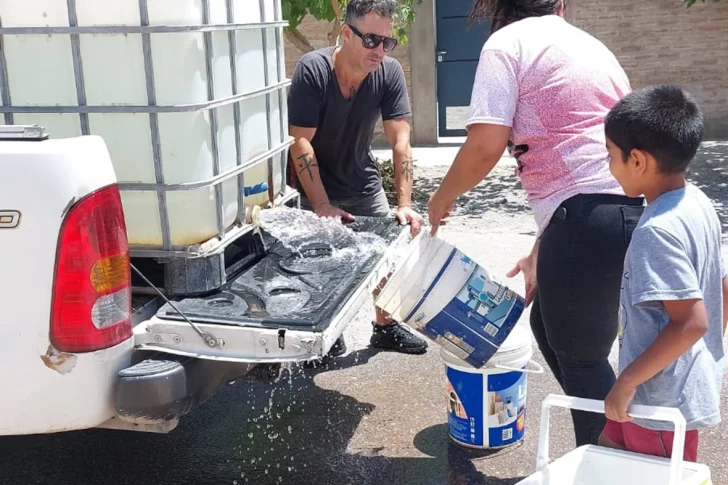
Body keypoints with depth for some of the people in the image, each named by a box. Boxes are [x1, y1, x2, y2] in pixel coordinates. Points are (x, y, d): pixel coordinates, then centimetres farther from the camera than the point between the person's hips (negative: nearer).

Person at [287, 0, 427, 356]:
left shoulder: (390, 73, -18)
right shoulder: (312, 70, -27)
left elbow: (400, 141, -20)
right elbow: (300, 143, -26)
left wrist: (404, 204, -28)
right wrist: (322, 207, -29)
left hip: (362, 180, 4)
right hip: (314, 185, -3)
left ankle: (385, 327, 26)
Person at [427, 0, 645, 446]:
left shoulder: (508, 42, 3)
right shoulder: (591, 45, 25)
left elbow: (485, 146, -10)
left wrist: (443, 198, 10)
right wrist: (540, 252, 28)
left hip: (589, 220, -8)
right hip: (630, 210, 8)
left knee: (579, 355, 7)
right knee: (549, 323, 22)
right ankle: (601, 443, 32)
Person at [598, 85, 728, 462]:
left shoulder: (657, 230, -26)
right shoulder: (698, 203, 2)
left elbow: (690, 323, -28)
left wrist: (627, 381, -21)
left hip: (662, 399, -9)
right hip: (694, 385, 9)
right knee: (610, 450, 23)